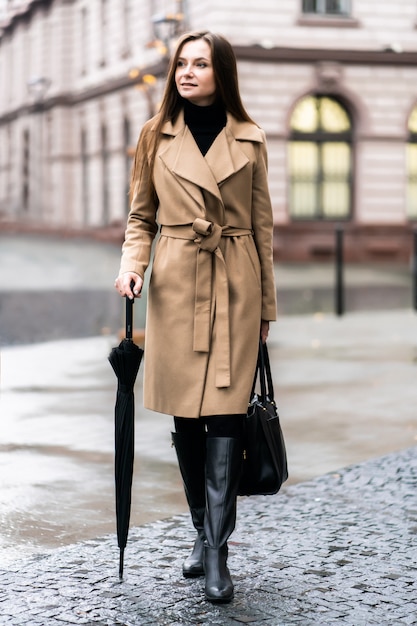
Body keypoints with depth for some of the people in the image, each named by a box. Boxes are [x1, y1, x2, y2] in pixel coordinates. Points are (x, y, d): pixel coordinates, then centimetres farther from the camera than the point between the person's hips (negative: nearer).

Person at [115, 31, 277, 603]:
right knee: (186, 419, 6)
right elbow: (141, 216, 11)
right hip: (176, 287, 1)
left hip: (234, 287, -1)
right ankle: (204, 533, 24)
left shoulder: (249, 141, 5)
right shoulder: (155, 136, 6)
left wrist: (266, 306, 8)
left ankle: (217, 554, -5)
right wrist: (131, 264, -9)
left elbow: (262, 227, 8)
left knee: (225, 415, -8)